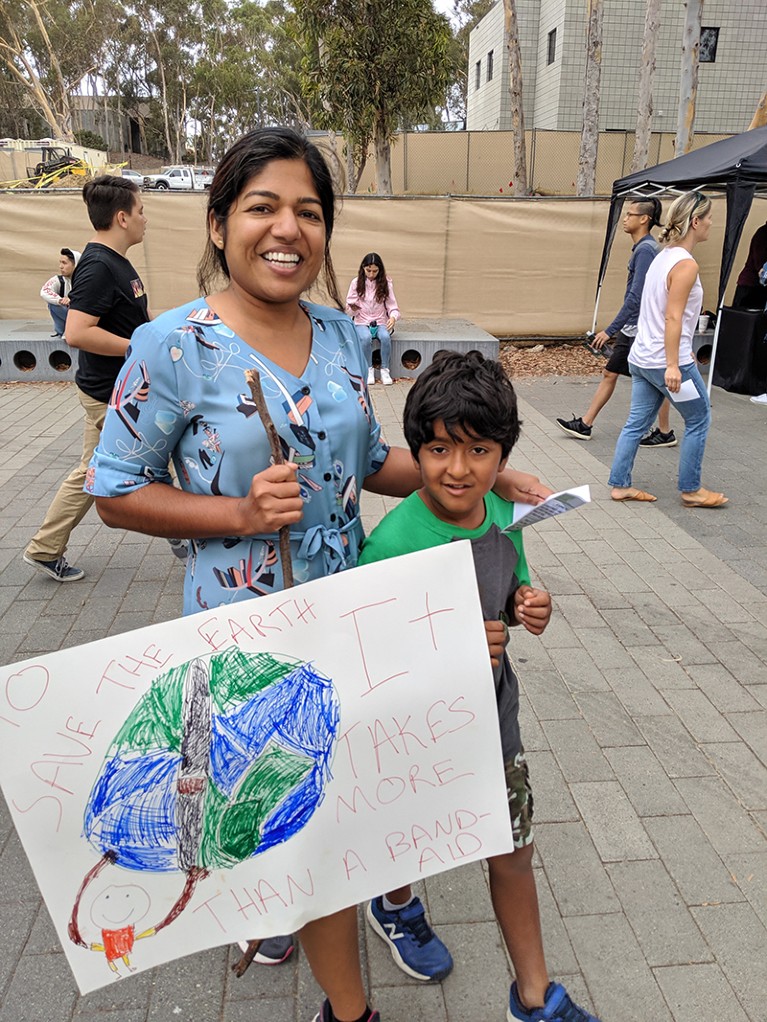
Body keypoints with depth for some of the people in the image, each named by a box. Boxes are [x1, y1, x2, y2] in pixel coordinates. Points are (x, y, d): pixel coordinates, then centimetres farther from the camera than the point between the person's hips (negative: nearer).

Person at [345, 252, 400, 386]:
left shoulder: (386, 282, 1)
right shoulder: (356, 282, -1)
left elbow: (392, 305, 1)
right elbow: (350, 310, 2)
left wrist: (393, 317, -21)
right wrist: (353, 308, -23)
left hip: (381, 322, 1)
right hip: (362, 322, -1)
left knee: (385, 337, -33)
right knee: (366, 338, -34)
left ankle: (385, 370, -17)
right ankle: (369, 370, -17)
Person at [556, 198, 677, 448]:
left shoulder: (646, 250, -18)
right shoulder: (642, 248, 12)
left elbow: (636, 297, -24)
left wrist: (611, 330, -24)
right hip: (631, 329, 10)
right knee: (610, 373, 11)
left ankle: (665, 433, 16)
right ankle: (585, 424, 17)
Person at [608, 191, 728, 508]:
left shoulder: (664, 256, 12)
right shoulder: (686, 264, -16)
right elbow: (673, 318, -21)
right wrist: (673, 365, -23)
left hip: (642, 357, 9)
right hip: (665, 360, -9)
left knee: (637, 422, 12)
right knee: (699, 419, 7)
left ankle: (619, 485, 15)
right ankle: (691, 490, 16)